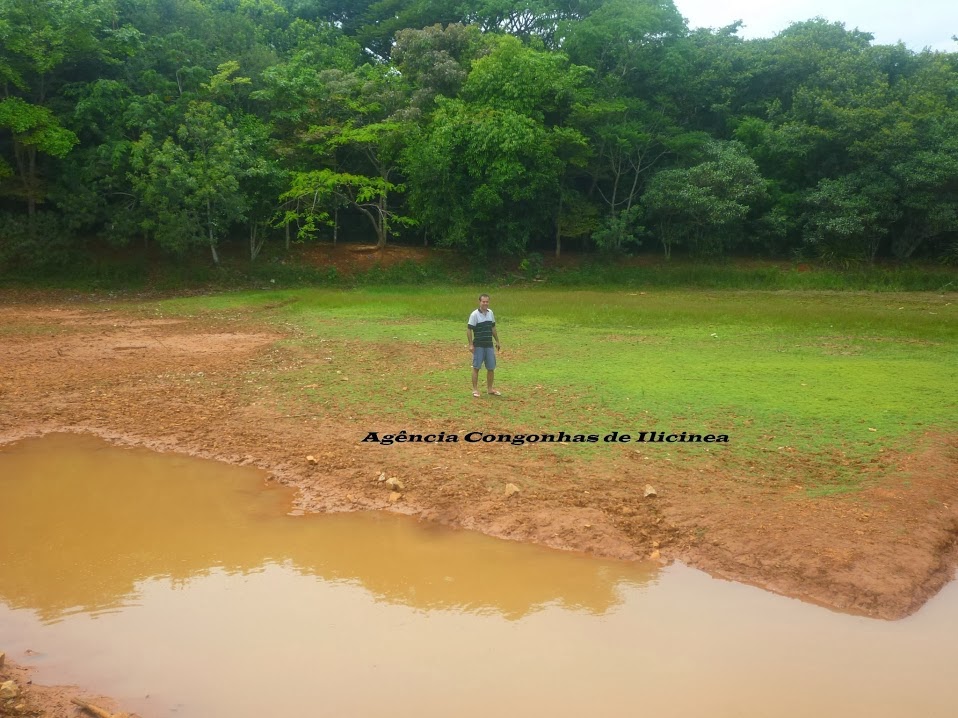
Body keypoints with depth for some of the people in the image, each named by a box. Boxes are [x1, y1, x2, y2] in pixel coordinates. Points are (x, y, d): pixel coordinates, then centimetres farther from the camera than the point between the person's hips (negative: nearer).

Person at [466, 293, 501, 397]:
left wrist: (497, 341, 18)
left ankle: (490, 388, 20)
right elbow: (469, 330, -10)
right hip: (478, 346, -5)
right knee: (476, 367, 0)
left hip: (489, 345, 5)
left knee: (491, 368, 8)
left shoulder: (490, 313, 8)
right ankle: (475, 389, 8)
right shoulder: (474, 314, -10)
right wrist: (471, 344, -15)